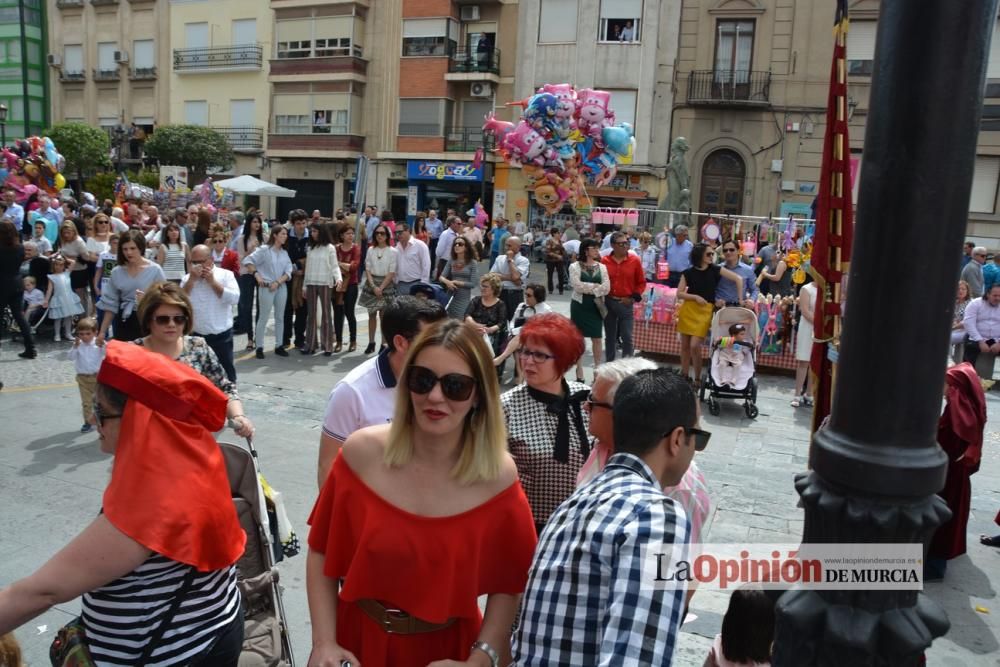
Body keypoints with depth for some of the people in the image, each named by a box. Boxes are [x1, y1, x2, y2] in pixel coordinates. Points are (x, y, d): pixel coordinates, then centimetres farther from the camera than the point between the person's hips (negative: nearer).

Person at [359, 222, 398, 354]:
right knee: (371, 314, 7)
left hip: (386, 285, -3)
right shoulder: (371, 250, 7)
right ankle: (371, 342, 15)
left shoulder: (392, 251, -4)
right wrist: (374, 286, -9)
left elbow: (391, 273, -7)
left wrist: (381, 288, -13)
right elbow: (367, 270, 4)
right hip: (372, 284, 3)